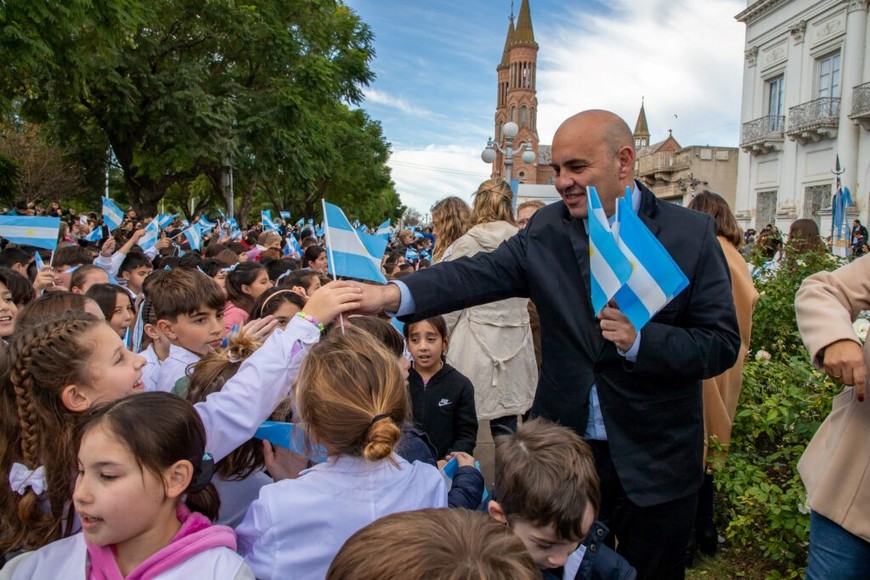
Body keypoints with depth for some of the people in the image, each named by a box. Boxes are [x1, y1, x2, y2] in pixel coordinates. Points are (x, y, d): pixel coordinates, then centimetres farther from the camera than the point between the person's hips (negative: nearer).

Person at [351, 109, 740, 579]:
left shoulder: (692, 234, -8)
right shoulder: (546, 229, -2)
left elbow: (723, 343, -10)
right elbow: (481, 273, -16)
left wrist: (640, 340, -27)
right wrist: (393, 294, -32)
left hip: (653, 465, -1)